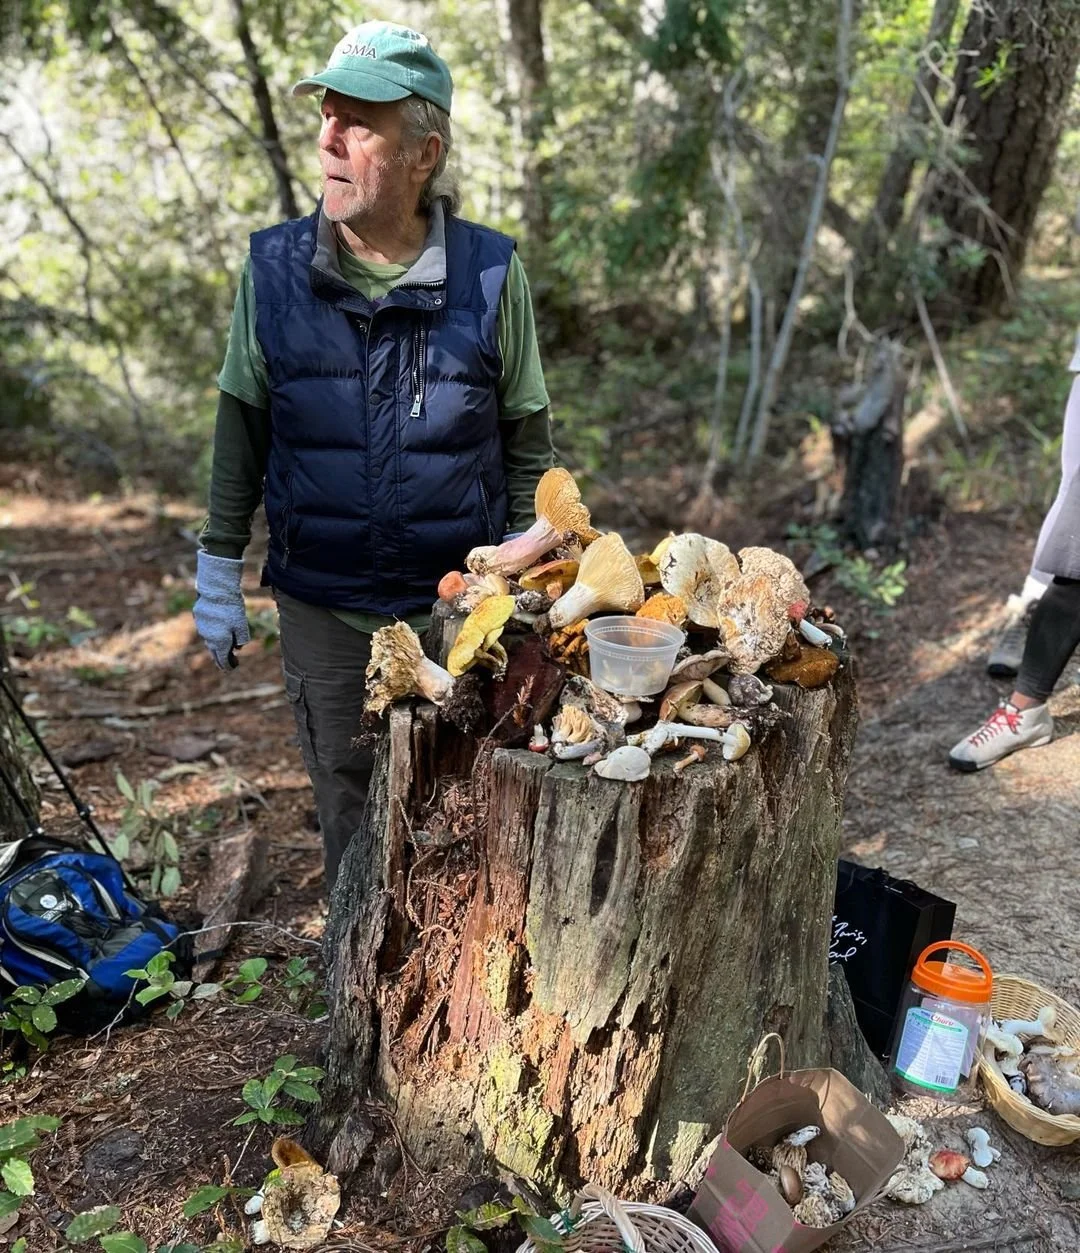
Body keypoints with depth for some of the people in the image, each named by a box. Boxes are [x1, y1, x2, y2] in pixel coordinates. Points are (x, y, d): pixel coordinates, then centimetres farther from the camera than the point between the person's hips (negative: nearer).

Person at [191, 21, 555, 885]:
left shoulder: (490, 274, -8)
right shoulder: (276, 268, -4)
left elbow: (526, 446, 0)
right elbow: (242, 433, 4)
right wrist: (218, 574, 5)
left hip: (459, 608, -1)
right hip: (321, 610, 1)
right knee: (350, 814, 15)